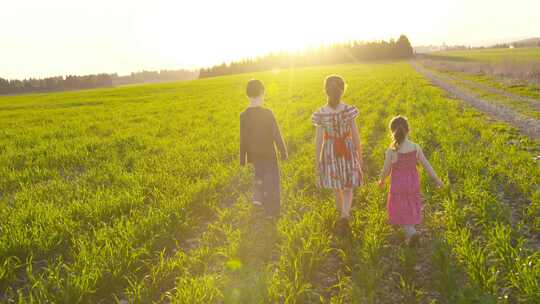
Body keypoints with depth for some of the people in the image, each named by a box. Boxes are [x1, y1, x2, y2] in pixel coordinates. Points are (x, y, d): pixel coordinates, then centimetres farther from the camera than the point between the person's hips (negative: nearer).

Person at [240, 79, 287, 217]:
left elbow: (243, 139, -4)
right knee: (271, 180, 12)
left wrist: (243, 159, 6)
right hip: (268, 153, -3)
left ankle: (257, 197, 20)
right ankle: (273, 210, 20)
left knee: (259, 174, 30)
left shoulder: (244, 115, -10)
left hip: (254, 154, 3)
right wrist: (283, 152, -1)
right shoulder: (267, 113, -19)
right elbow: (276, 135, -13)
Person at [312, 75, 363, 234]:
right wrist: (360, 155, 4)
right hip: (348, 151, 0)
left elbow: (319, 139, -10)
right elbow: (355, 135, -9)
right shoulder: (349, 110, -17)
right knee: (347, 189, 13)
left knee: (336, 188, 21)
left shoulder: (320, 114, -16)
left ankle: (343, 215, 39)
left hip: (330, 152, 1)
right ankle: (344, 216, -8)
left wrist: (317, 160, 1)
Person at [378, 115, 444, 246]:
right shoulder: (416, 148, -12)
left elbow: (386, 170, -12)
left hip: (398, 185, -3)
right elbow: (426, 165, -4)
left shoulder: (391, 151, -21)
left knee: (402, 210, 11)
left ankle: (411, 232, -7)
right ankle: (410, 231, 35)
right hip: (413, 183, 4)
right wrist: (437, 180, 8)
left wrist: (381, 181, 8)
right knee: (410, 208, 22)